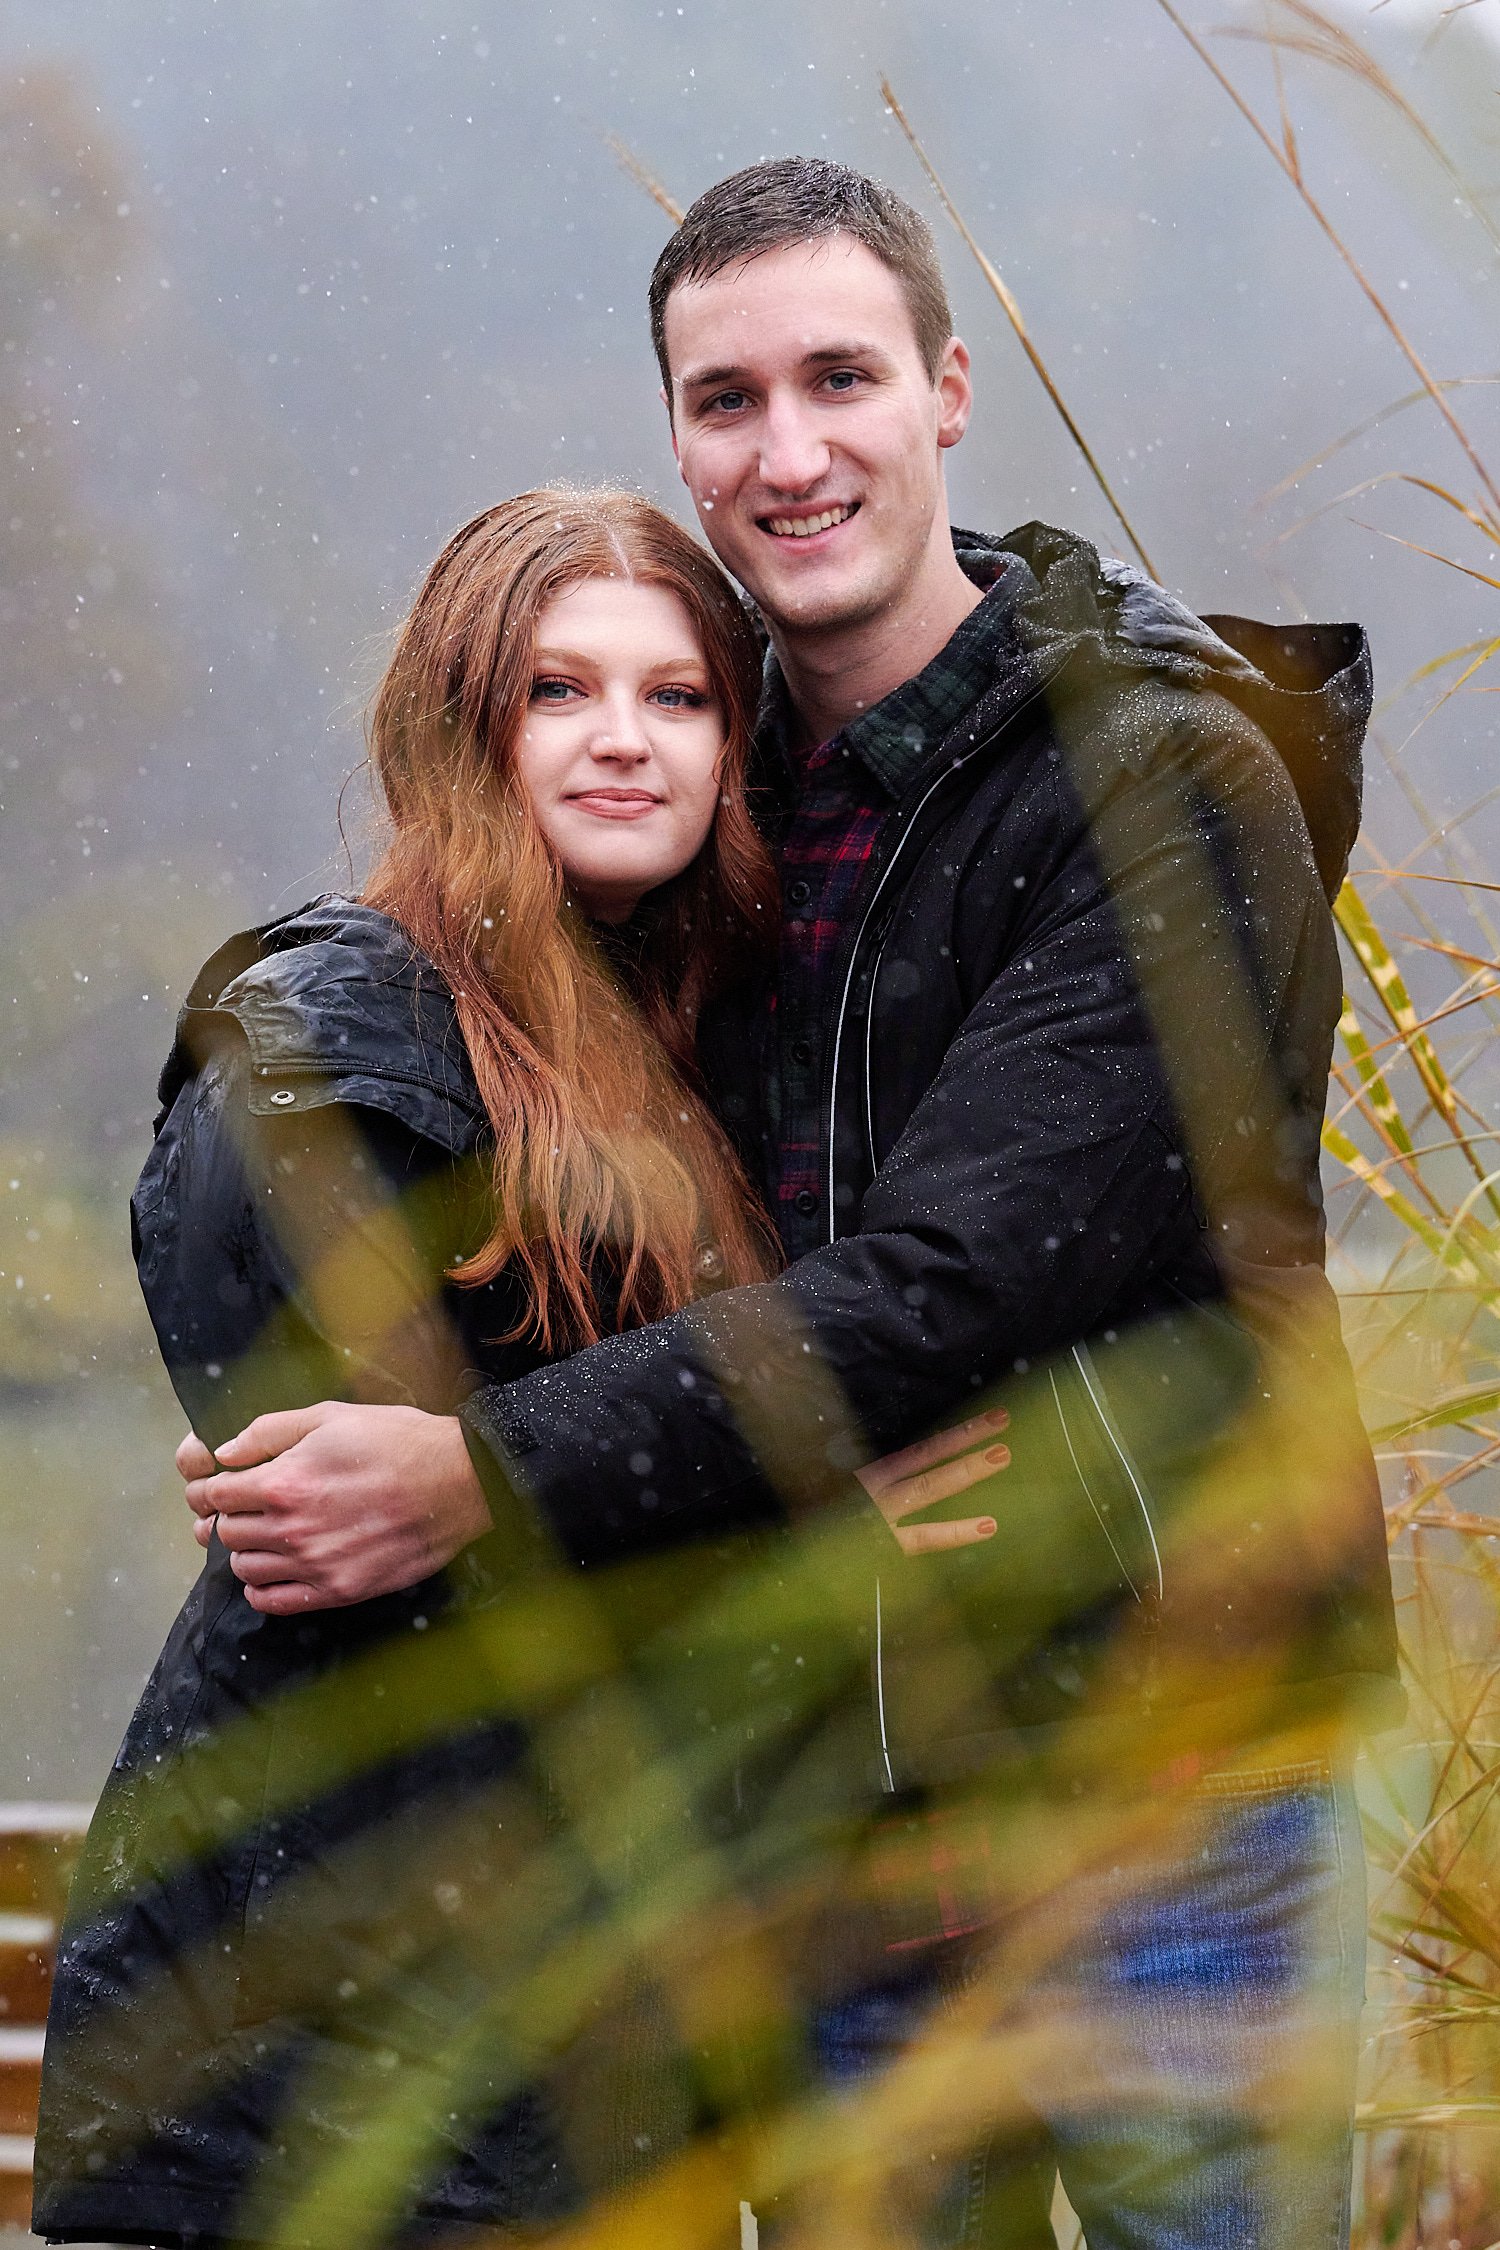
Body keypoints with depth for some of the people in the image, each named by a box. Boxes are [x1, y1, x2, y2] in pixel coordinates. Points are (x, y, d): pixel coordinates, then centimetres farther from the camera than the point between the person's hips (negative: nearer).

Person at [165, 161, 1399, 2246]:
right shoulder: (731, 784, 11)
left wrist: (491, 1473, -24)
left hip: (1159, 1779, -6)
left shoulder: (1170, 783, -11)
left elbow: (957, 1280, -21)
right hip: (834, 1801, 6)